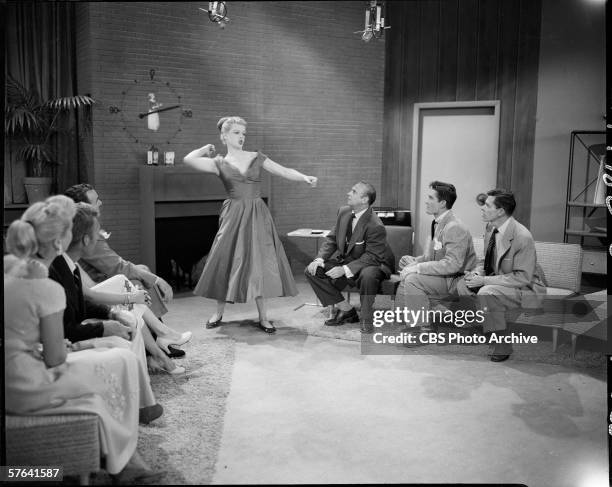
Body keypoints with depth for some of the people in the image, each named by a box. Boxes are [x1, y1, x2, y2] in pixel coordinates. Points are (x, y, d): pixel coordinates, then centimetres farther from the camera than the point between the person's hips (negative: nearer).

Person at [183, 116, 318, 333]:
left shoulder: (257, 158, 7)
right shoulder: (220, 163, 3)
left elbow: (284, 171, 1)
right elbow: (188, 159, -8)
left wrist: (304, 177, -15)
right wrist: (206, 150, 8)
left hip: (257, 216, 1)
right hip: (233, 216, -1)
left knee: (260, 262, -1)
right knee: (227, 261, 2)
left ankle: (263, 317, 7)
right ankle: (219, 313, 19)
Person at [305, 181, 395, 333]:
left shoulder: (375, 225, -25)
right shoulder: (344, 212, -2)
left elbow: (371, 257, -25)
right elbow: (331, 239, 5)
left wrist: (345, 269, -33)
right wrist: (319, 259, -12)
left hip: (373, 264, -7)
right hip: (346, 260, 7)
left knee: (368, 275, -43)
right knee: (312, 271, -7)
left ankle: (366, 319, -16)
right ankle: (346, 309, 1)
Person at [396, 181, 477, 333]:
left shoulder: (455, 228, -21)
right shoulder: (437, 224, 10)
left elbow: (452, 264, -28)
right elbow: (431, 256, 17)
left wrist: (417, 268, -26)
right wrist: (414, 261, -3)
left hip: (457, 280, -9)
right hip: (443, 276, 9)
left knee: (412, 279, -23)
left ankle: (424, 327, -13)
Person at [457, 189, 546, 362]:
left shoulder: (522, 237, -25)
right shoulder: (492, 229, 0)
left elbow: (522, 278, -24)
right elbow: (487, 261, 14)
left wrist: (485, 280, -27)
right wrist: (477, 272, -10)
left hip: (525, 288, -8)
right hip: (496, 281, 8)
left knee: (487, 293, -33)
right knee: (463, 285, -9)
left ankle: (501, 348, -17)